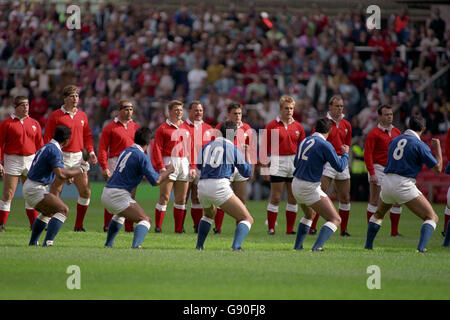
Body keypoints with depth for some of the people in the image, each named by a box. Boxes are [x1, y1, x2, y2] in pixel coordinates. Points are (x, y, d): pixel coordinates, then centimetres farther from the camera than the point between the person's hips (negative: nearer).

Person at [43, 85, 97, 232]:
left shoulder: (82, 115, 12)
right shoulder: (56, 115, -4)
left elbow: (87, 135, 19)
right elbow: (47, 138, -5)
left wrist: (91, 151, 5)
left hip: (78, 157, 5)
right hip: (61, 157, -5)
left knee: (86, 192, 0)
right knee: (55, 193, -4)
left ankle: (78, 225, 10)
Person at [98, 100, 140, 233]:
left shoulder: (136, 127, 15)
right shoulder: (110, 127, 1)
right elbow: (103, 148, -3)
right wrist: (104, 167, -12)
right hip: (116, 164, -4)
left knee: (131, 196, 3)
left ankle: (129, 226, 8)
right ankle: (108, 225, -2)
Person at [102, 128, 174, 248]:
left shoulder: (125, 151, 16)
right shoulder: (142, 156, -9)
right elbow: (155, 181, -11)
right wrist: (168, 171, 7)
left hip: (106, 195, 8)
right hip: (119, 196, -8)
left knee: (119, 215, 37)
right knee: (145, 220, -5)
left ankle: (108, 244, 35)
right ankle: (136, 245, -29)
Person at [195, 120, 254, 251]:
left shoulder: (207, 146, 16)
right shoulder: (234, 149, 3)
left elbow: (199, 165, 32)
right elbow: (247, 172, 9)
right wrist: (248, 156, 23)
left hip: (202, 187, 6)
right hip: (219, 187, -6)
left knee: (209, 214, 39)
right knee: (247, 219, -1)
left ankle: (199, 246, 36)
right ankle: (236, 247, -25)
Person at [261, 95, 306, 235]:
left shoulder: (298, 127, 9)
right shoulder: (271, 126, -1)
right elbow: (265, 148, 0)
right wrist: (264, 165, -5)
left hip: (295, 165, 4)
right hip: (278, 164, -4)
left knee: (293, 198, 4)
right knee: (275, 198, -6)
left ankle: (290, 229, 10)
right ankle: (271, 228, 0)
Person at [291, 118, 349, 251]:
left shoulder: (304, 141, 9)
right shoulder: (325, 145, -14)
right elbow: (340, 167, -13)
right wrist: (345, 153, 5)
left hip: (296, 185, 8)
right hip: (310, 188, -8)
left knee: (310, 214, 35)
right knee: (335, 220, -6)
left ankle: (297, 246, 34)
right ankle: (317, 247, -23)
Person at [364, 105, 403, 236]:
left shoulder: (397, 132, 12)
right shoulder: (374, 133, -6)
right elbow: (368, 154, -11)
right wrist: (372, 173, -18)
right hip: (379, 168, -6)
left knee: (397, 201, 4)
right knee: (374, 202, -3)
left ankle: (394, 232, 12)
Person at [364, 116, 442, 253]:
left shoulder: (394, 140, 14)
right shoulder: (420, 145, -6)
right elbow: (437, 168, -3)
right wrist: (437, 147, 10)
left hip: (387, 181, 6)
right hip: (404, 185, -6)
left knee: (378, 214, 33)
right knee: (432, 218, -2)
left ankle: (368, 245, 28)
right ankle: (421, 247, -22)